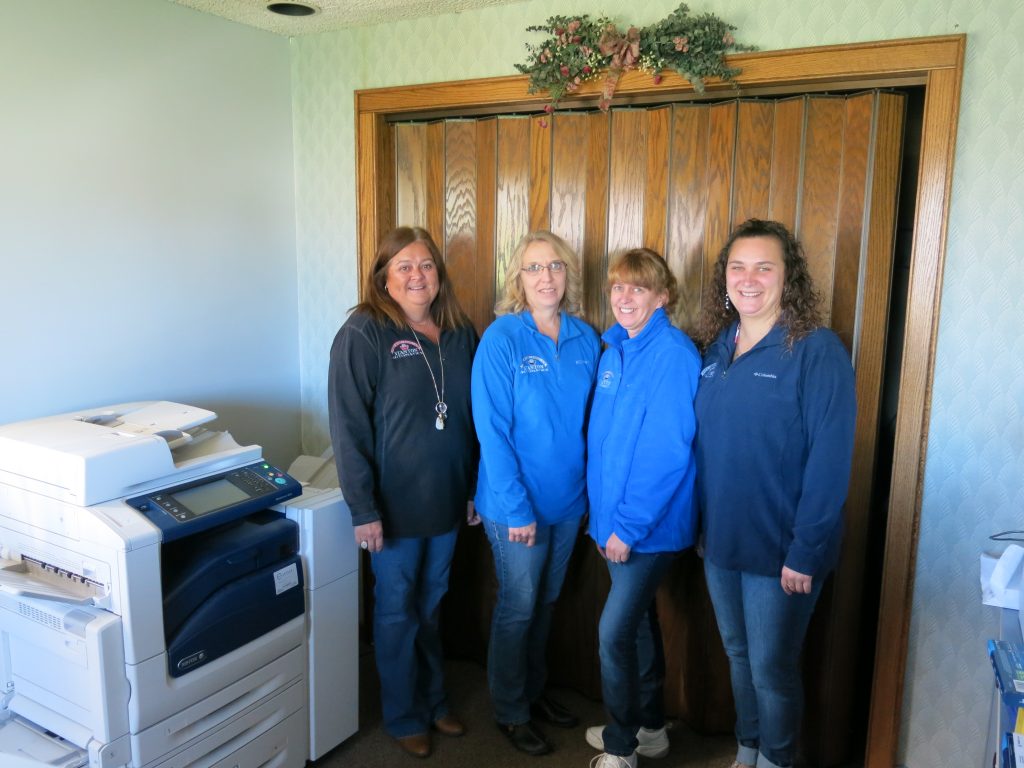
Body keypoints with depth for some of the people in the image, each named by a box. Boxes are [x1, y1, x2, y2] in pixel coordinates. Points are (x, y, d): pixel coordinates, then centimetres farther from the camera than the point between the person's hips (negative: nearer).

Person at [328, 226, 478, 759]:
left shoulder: (461, 334, 3)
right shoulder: (364, 334, -14)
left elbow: (474, 416, 9)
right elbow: (348, 427, -16)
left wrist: (474, 487, 10)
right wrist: (364, 509, -18)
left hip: (447, 501, 5)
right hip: (395, 506, -5)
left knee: (431, 606, 21)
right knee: (398, 614, 12)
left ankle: (433, 700, 41)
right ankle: (404, 717, 33)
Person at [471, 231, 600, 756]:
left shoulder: (585, 338, -1)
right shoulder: (502, 338, -15)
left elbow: (590, 419, 6)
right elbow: (491, 431, -17)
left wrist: (590, 486, 2)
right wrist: (517, 509, -19)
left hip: (568, 499, 5)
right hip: (517, 506, -5)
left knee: (546, 603, 21)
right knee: (518, 608, 10)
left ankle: (534, 691, 42)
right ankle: (511, 712, 32)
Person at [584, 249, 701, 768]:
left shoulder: (674, 353, -17)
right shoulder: (613, 350, 7)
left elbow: (669, 452, -21)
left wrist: (629, 525, -18)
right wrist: (602, 514, 10)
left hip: (653, 524, -7)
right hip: (615, 521, 7)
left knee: (614, 631, -3)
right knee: (638, 620, 19)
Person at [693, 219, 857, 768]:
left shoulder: (817, 350, -15)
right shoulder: (717, 347, 4)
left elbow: (829, 461, -17)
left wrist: (805, 553, -18)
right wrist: (704, 525, 10)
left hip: (780, 552, -5)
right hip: (721, 542, 6)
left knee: (771, 668, 9)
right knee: (738, 655, 20)